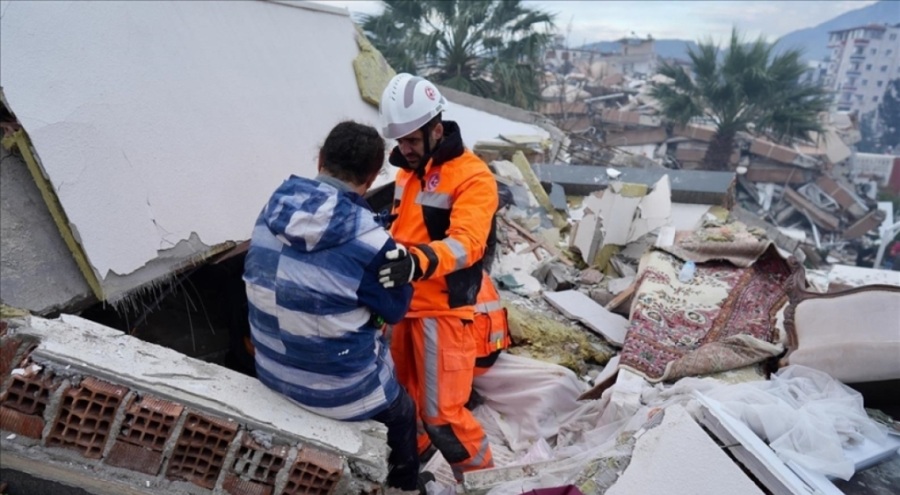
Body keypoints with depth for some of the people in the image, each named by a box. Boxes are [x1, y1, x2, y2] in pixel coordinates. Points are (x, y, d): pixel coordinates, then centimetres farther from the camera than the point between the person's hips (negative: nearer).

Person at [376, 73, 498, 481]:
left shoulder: (472, 176, -15)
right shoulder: (407, 171, 11)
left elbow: (465, 242, -29)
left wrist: (420, 262, -46)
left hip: (443, 310, -8)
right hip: (403, 303, 8)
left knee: (441, 412, -3)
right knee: (402, 393, 22)